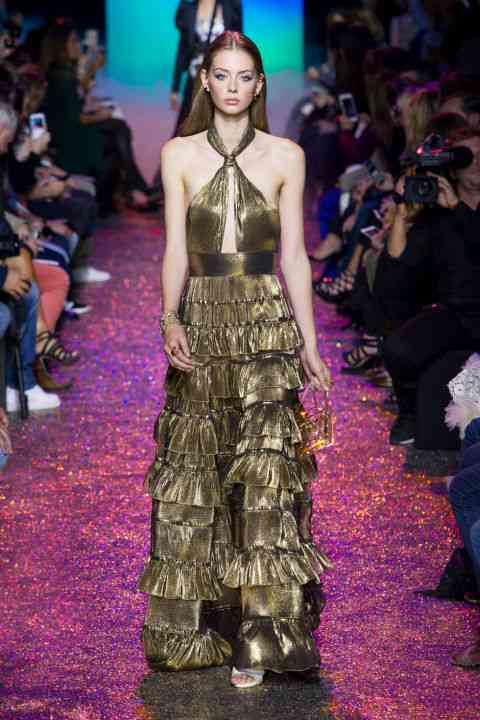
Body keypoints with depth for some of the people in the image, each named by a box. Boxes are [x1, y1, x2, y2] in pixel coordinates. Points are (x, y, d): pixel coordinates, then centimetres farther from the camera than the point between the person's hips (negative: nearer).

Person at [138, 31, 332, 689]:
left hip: (267, 324, -1)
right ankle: (195, 628, 13)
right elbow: (176, 249, 2)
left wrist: (309, 340, 2)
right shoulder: (179, 154, 7)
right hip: (202, 321, 1)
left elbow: (294, 254, 5)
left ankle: (259, 635, -8)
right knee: (195, 476, 3)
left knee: (264, 470, -9)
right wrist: (170, 320, -14)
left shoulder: (285, 156, 6)